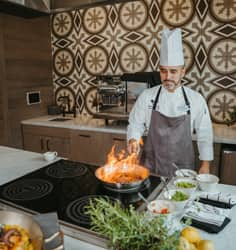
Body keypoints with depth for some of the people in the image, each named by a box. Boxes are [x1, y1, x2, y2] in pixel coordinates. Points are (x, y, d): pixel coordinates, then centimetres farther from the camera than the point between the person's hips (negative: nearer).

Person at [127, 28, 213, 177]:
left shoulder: (196, 99, -7)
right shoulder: (147, 96, -7)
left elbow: (204, 134, 0)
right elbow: (136, 124, 1)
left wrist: (205, 165, -1)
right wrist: (133, 140, -18)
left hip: (182, 167, 0)